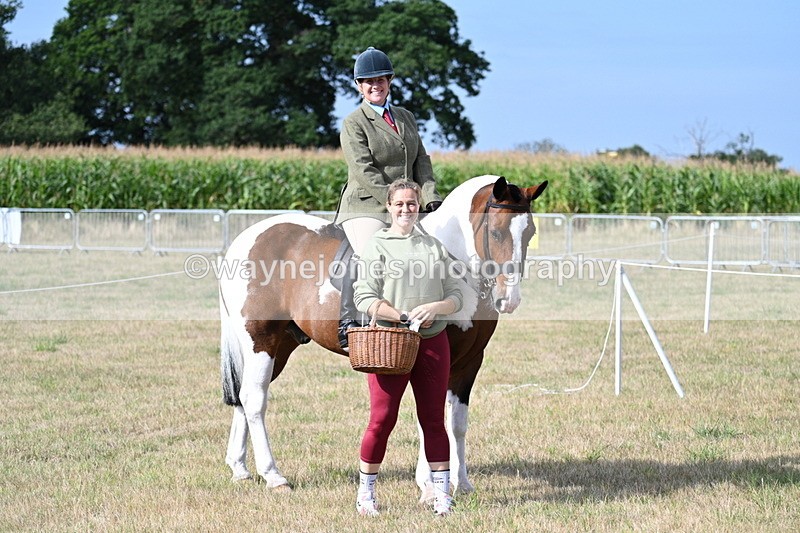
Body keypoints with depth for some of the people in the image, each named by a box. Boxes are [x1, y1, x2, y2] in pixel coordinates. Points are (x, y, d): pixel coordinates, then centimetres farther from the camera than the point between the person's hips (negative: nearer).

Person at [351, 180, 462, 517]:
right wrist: (405, 317, -18)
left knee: (433, 420, 6)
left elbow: (455, 296, 9)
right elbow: (365, 299, -8)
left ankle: (442, 494, 11)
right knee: (382, 419, -4)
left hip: (433, 342, 3)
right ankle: (366, 492, 9)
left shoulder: (434, 247, 12)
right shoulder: (377, 246, 1)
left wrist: (435, 308, -12)